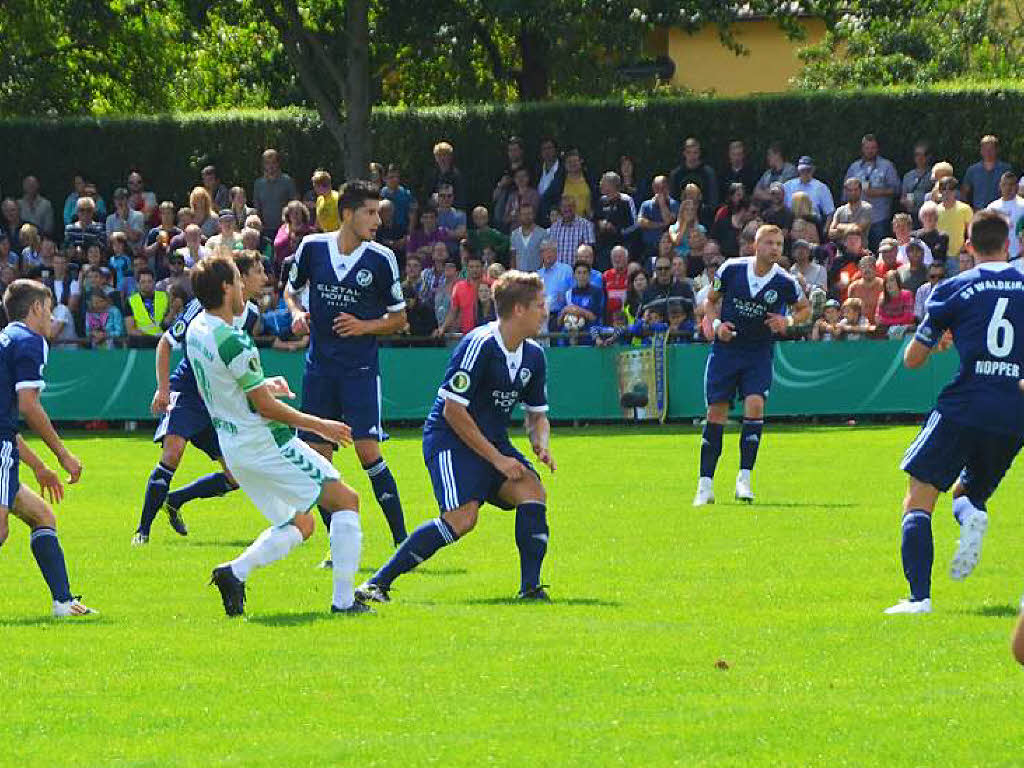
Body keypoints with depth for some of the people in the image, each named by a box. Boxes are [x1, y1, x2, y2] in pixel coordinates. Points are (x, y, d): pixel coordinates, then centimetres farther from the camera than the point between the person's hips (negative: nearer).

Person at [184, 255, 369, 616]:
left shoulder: (196, 330, 4)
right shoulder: (233, 342, -23)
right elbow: (266, 408, -17)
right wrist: (320, 426, -7)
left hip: (234, 447, 9)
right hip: (265, 445, -9)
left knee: (300, 524, 18)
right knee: (345, 501, 0)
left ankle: (235, 572, -2)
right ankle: (343, 599, -5)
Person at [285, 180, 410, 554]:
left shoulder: (381, 259, -4)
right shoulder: (312, 247, 1)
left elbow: (398, 317, 6)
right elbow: (291, 289, 18)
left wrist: (364, 327, -11)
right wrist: (297, 312, -3)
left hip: (360, 366, -3)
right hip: (319, 365, 3)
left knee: (368, 451, -15)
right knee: (317, 459, 1)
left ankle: (401, 540, -8)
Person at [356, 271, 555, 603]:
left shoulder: (533, 355, 6)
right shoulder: (480, 345, -19)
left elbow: (537, 414, 19)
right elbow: (453, 411, -19)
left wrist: (541, 445, -4)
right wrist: (496, 459, -18)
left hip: (493, 441, 8)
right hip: (449, 438, -8)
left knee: (532, 491, -16)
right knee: (462, 517, -25)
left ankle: (530, 587, -12)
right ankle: (378, 583, -20)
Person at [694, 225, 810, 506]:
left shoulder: (785, 282, -9)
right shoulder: (731, 269, -7)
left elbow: (805, 308, 10)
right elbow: (711, 301, 8)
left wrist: (788, 320, -11)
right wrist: (716, 323, -10)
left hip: (759, 355, 0)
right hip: (725, 349, 0)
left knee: (755, 404, -20)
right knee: (716, 413, -2)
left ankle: (744, 477, -11)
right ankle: (705, 485, 6)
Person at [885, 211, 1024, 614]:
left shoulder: (954, 289, 3)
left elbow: (912, 358, 9)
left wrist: (938, 339, 29)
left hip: (963, 409, -3)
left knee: (918, 501, 2)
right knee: (968, 491, 24)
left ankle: (919, 596, -16)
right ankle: (972, 515, -15)